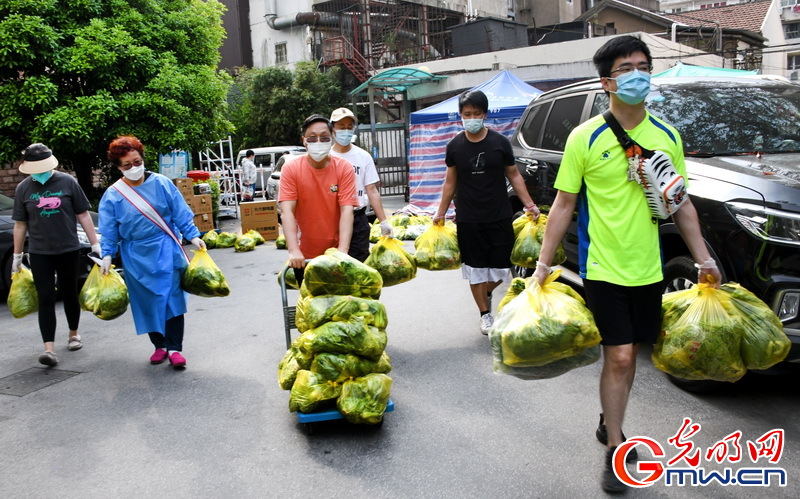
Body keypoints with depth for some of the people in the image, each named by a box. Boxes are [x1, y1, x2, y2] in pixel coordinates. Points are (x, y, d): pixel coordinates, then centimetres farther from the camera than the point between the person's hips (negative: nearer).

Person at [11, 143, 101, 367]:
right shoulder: (23, 188, 3)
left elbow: (84, 216, 1)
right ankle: (49, 348, -7)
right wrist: (17, 256, 11)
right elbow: (20, 224, 9)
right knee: (46, 300, -4)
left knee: (70, 295, 12)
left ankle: (74, 334, 33)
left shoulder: (67, 182, -3)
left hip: (69, 250, -1)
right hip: (39, 254, 1)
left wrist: (95, 245, -1)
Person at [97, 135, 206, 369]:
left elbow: (181, 213, 1)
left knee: (172, 298, -5)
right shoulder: (112, 195, 0)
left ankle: (175, 348, 1)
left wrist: (193, 236, -6)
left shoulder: (161, 183, -2)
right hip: (136, 257, 2)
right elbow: (108, 231, 3)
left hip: (166, 251, -1)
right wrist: (107, 255, -5)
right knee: (147, 302, 7)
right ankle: (159, 345, 22)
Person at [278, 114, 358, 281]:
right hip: (304, 256, 0)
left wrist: (343, 250, -29)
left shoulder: (344, 168, -9)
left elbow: (347, 211, -17)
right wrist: (294, 251, -31)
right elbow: (286, 211, -18)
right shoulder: (291, 168, -9)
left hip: (335, 255, 0)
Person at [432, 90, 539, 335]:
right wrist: (441, 212, 8)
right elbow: (450, 182, 9)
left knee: (501, 268, 3)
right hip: (468, 220, 0)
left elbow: (513, 175, 5)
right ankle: (485, 313, 22)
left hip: (499, 217, 0)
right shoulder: (454, 146, 1)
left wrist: (529, 204, -2)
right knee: (476, 269, 6)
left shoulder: (500, 142, -1)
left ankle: (486, 294, 34)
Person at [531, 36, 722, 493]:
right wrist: (544, 262, -9)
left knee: (629, 354, 15)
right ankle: (615, 452, 10)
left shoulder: (667, 137, 5)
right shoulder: (585, 138, -8)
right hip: (603, 269, -4)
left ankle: (610, 424, 36)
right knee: (619, 356, -5)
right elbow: (564, 204, -5)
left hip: (648, 269, 5)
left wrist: (704, 259, 8)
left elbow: (680, 203, 12)